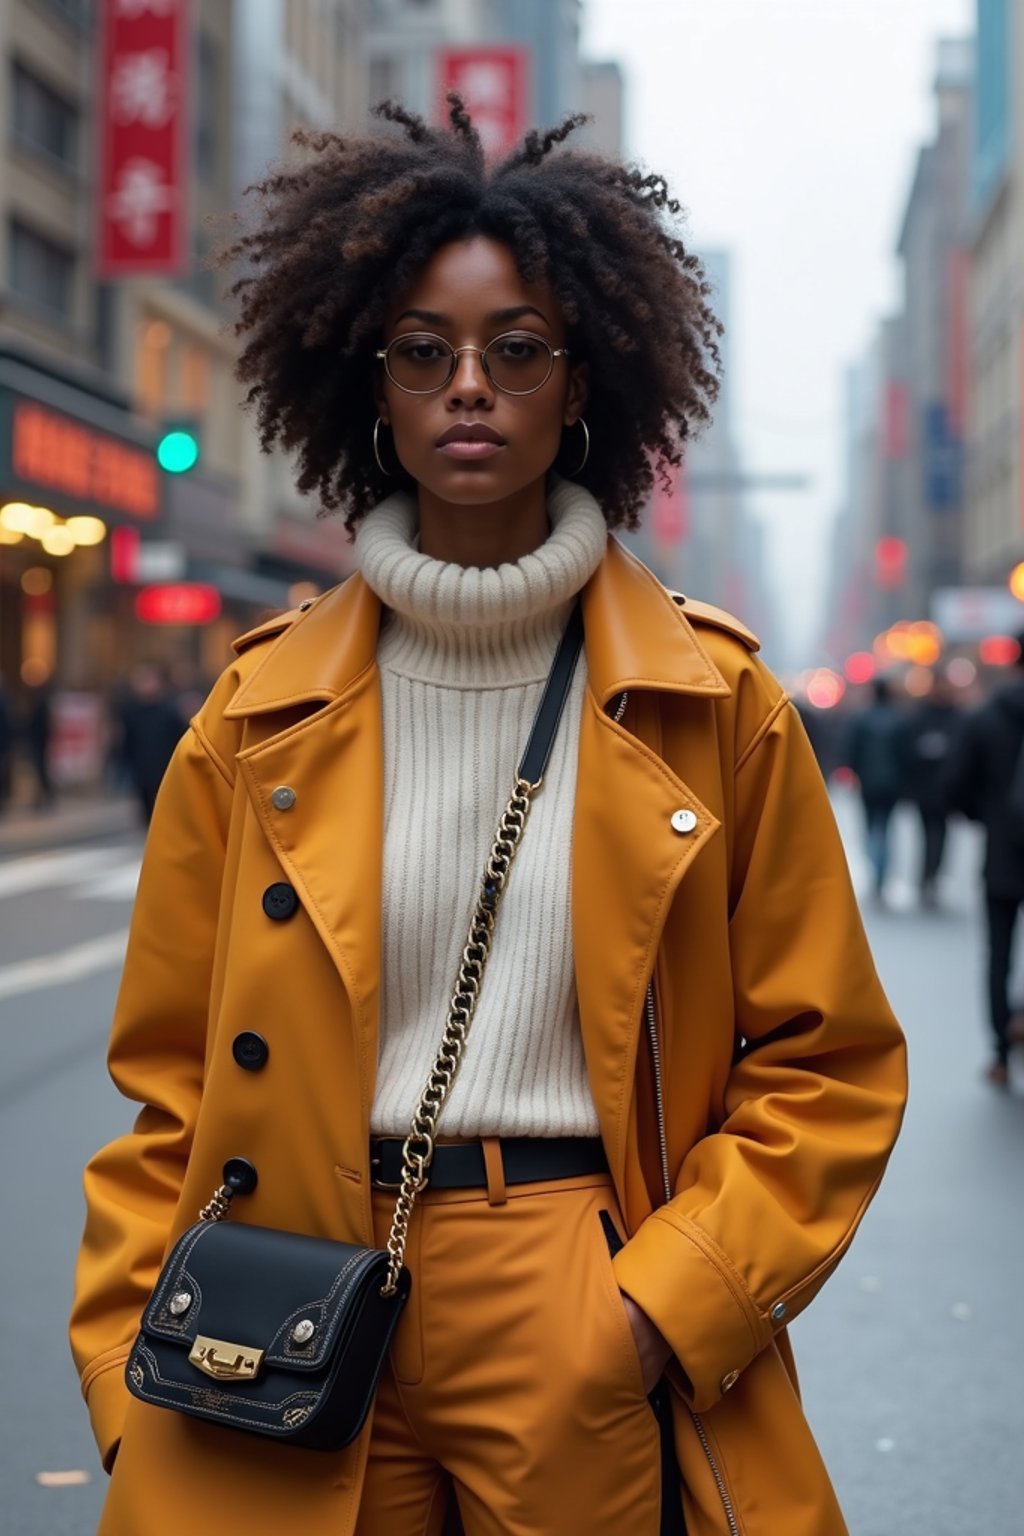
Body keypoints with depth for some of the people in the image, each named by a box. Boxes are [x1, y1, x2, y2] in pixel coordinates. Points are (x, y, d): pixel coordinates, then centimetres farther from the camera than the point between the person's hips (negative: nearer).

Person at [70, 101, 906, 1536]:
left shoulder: (711, 703, -2)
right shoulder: (266, 711, 1)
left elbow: (828, 1067, 1)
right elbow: (171, 1084, 4)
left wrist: (662, 1308, -10)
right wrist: (136, 1385, -3)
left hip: (598, 1366, -1)